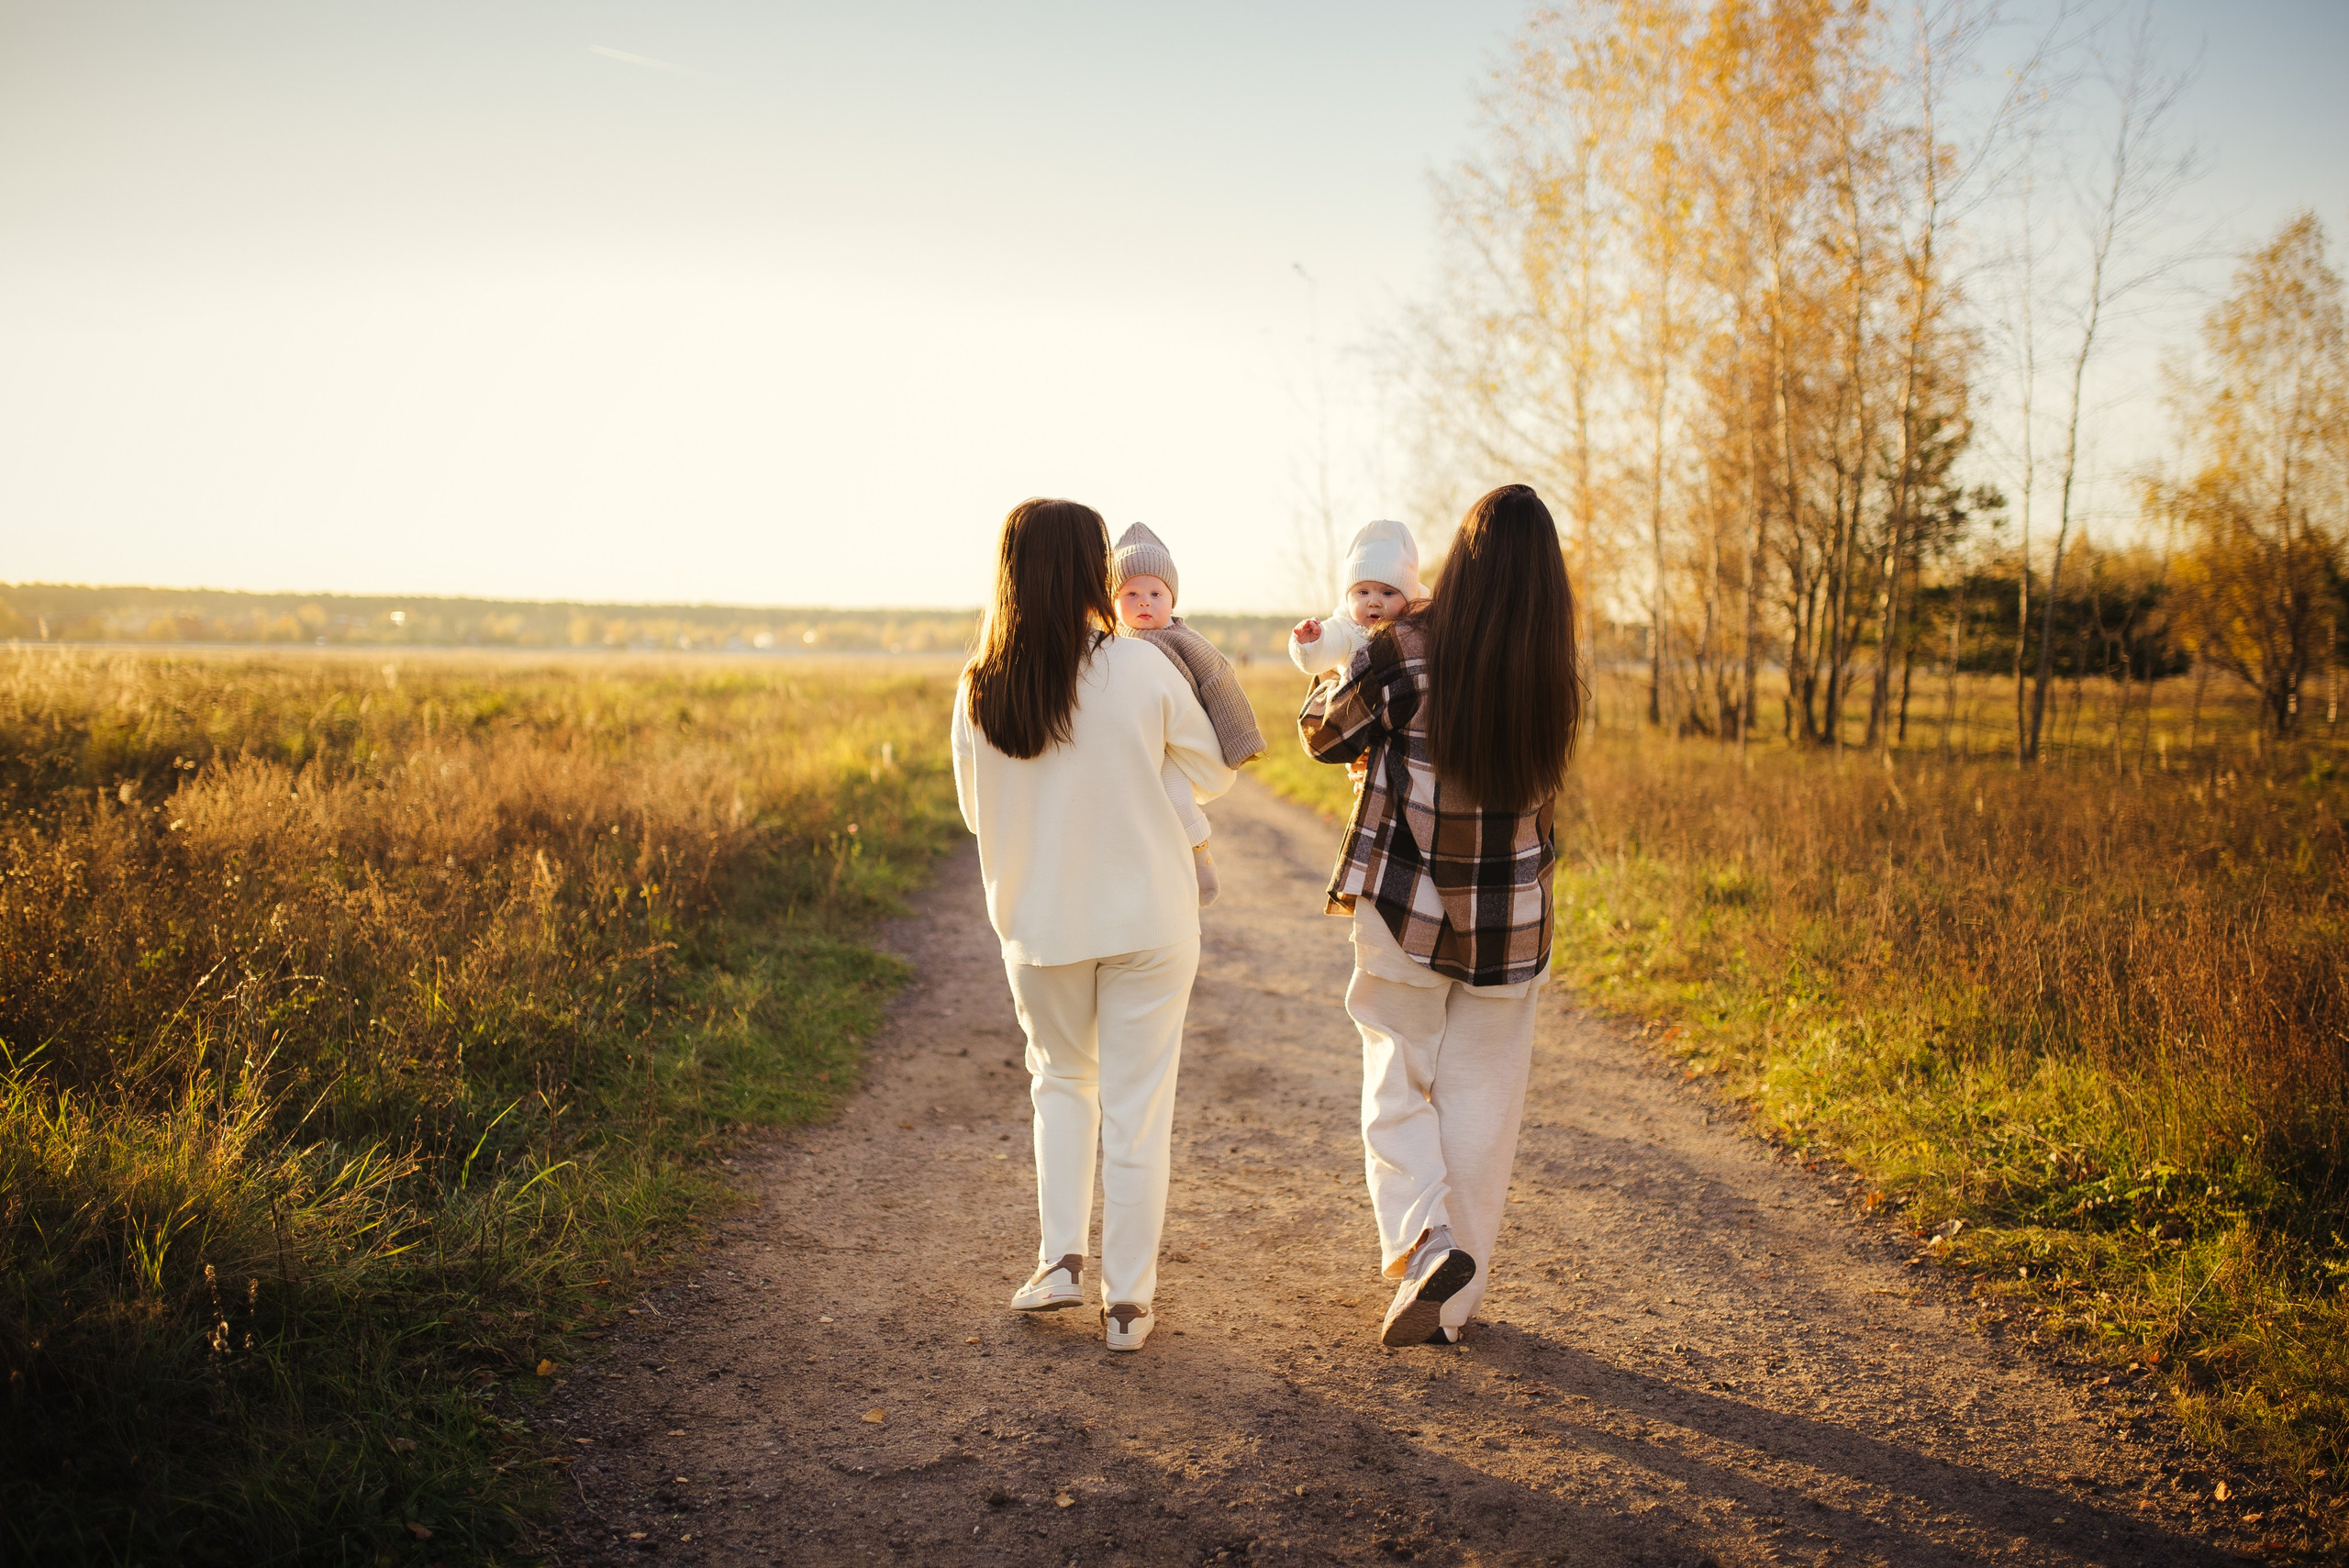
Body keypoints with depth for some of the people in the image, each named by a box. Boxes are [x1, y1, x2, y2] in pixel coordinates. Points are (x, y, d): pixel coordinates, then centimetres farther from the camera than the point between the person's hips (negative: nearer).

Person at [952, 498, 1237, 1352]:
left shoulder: (979, 688, -6)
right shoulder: (1139, 667, -14)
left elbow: (978, 812, 7)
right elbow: (1216, 774, 1)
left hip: (1037, 925, 3)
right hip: (1147, 921, -2)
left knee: (1061, 1080, 24)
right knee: (1137, 1106, 8)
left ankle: (1060, 1259, 17)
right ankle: (1127, 1300, 15)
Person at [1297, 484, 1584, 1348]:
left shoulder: (1400, 653, -15)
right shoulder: (1554, 679, -5)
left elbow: (1326, 734, -1)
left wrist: (1330, 669, 21)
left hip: (1406, 910, -2)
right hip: (1511, 922, 3)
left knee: (1397, 1089, 14)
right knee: (1480, 1106, 12)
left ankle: (1423, 1239, -7)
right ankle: (1448, 1301, 19)